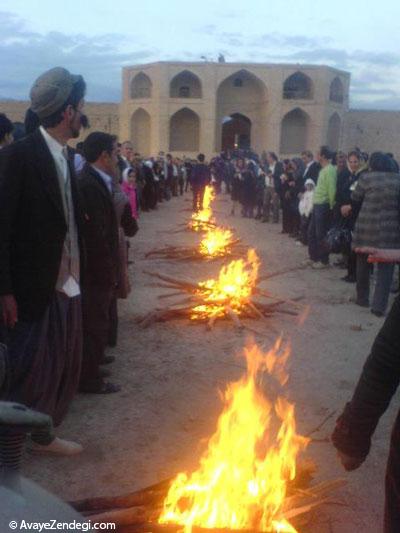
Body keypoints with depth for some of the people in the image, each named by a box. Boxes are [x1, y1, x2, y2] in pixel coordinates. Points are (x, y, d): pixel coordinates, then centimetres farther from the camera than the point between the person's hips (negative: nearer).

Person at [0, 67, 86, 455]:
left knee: (64, 370, 16)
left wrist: (78, 275, 5)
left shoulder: (65, 157, 9)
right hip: (35, 289, -7)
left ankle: (43, 435, 35)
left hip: (68, 287, 7)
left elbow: (68, 221, 9)